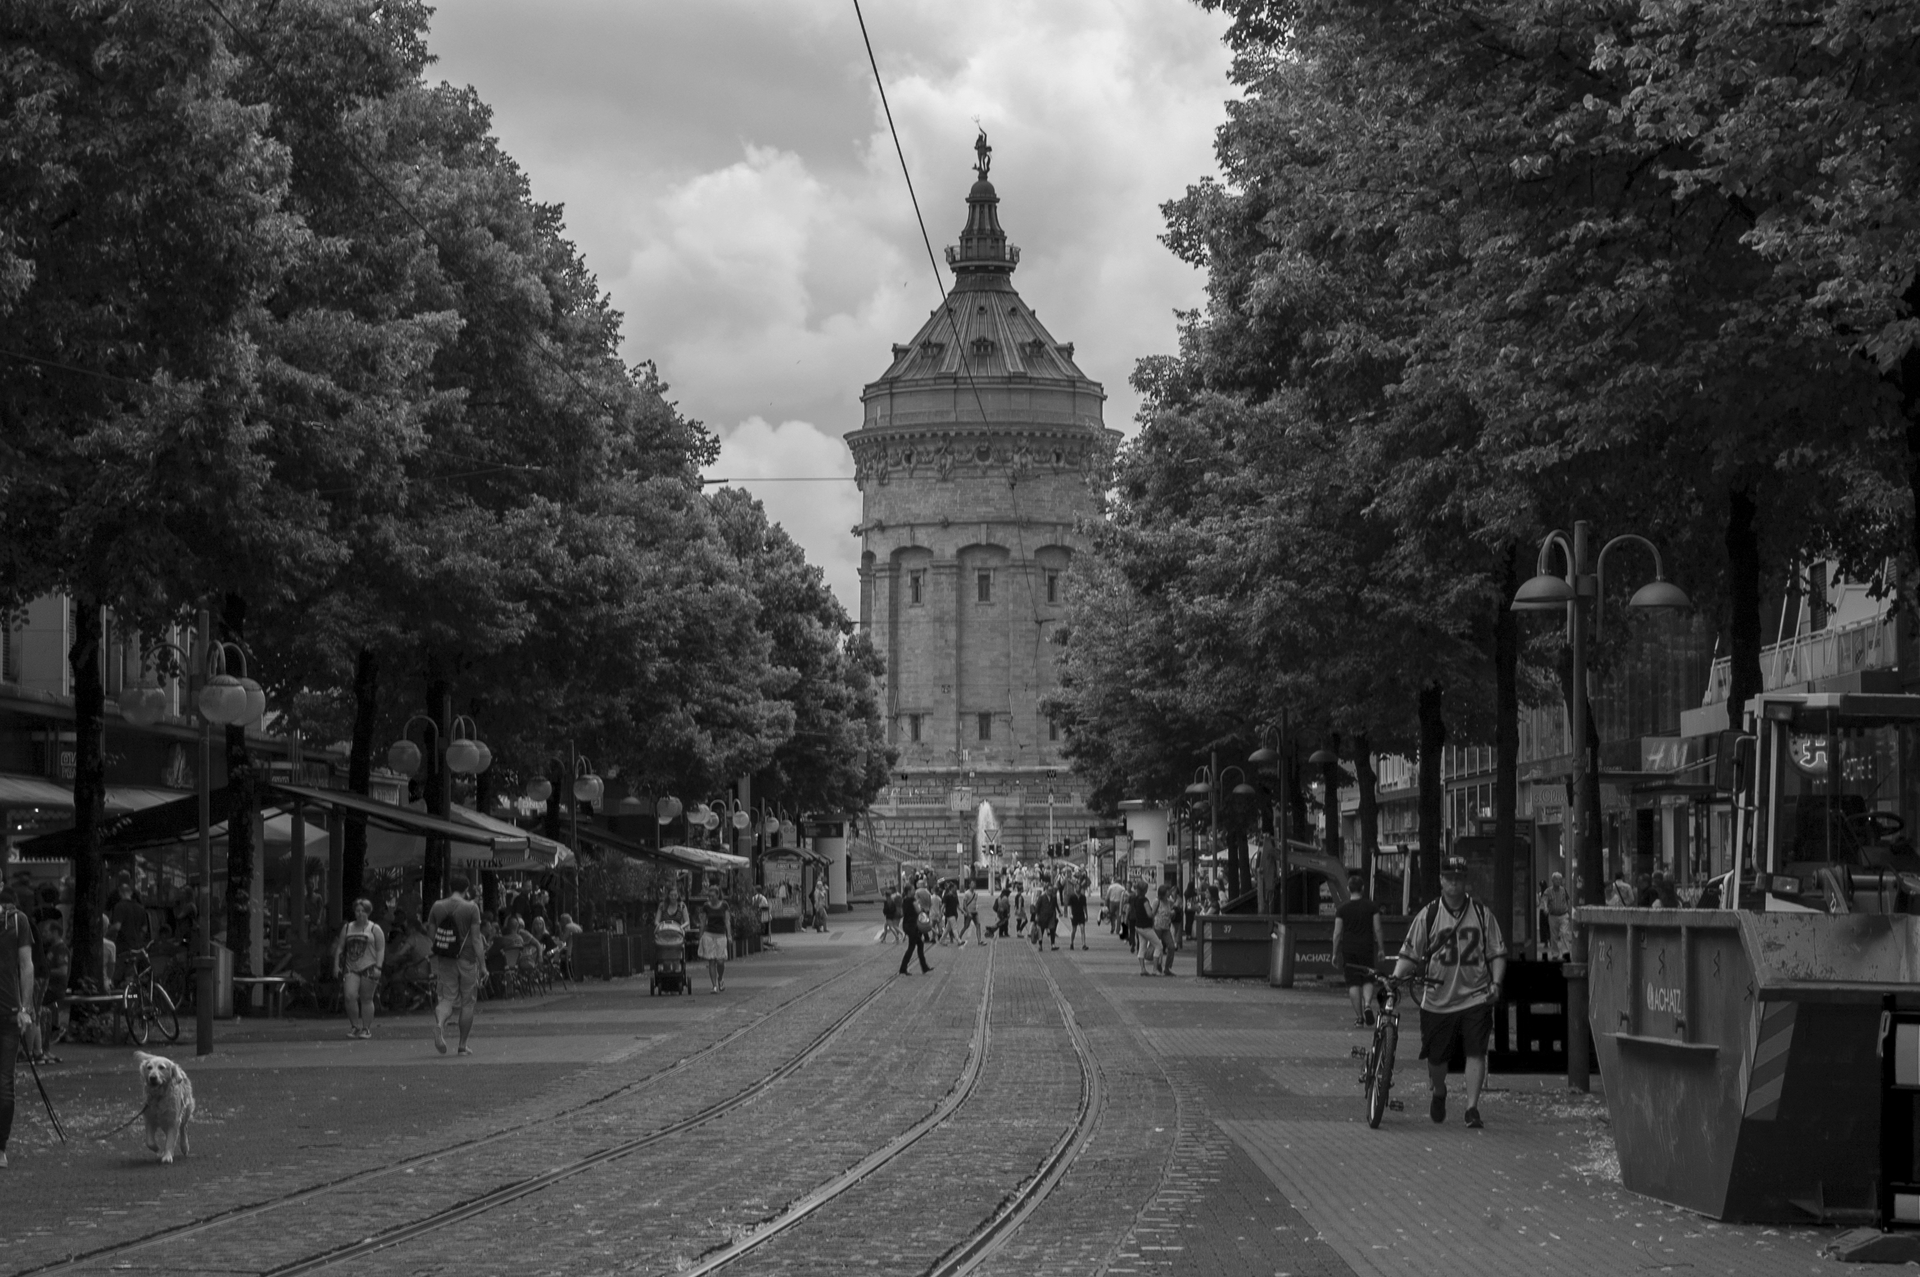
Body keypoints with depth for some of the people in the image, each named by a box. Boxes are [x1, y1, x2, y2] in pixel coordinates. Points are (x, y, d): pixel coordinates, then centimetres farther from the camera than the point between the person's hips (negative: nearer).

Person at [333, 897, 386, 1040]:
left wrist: (378, 967, -11)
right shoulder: (347, 928, 14)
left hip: (368, 968, -3)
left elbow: (380, 949, -1)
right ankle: (354, 1026, 2)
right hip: (351, 968, 3)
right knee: (349, 996, -12)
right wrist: (336, 964, 5)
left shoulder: (374, 929, 4)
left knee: (366, 999, 0)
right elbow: (340, 947, 16)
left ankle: (366, 1028, 9)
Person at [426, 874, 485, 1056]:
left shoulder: (437, 906, 3)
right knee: (468, 1002, 9)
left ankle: (440, 1023, -27)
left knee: (447, 998, 7)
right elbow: (476, 939, -10)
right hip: (466, 959, -3)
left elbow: (431, 932, 7)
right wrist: (482, 963, -7)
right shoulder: (471, 908, -8)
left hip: (443, 959, 3)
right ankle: (463, 1045, 12)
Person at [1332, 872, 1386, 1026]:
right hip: (1366, 947, 0)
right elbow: (1377, 930, -1)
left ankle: (1358, 1018, -1)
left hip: (1348, 949, 0)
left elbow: (1337, 933, 1)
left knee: (1353, 983, 2)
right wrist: (1381, 949, 7)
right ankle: (1367, 1004, -15)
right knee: (1368, 980, 12)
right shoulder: (1371, 907, 1)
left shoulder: (1342, 909, 1)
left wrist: (1335, 953, 7)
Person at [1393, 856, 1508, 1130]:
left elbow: (1498, 953, 8)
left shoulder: (1482, 915, 4)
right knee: (1436, 1057, 8)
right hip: (1438, 999, 1)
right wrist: (1395, 979, -10)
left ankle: (1472, 1107, -6)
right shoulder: (1428, 915, 2)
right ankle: (1439, 1093, 37)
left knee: (1476, 1052, -11)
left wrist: (1495, 983, -5)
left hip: (1475, 996, 0)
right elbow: (1409, 955, 3)